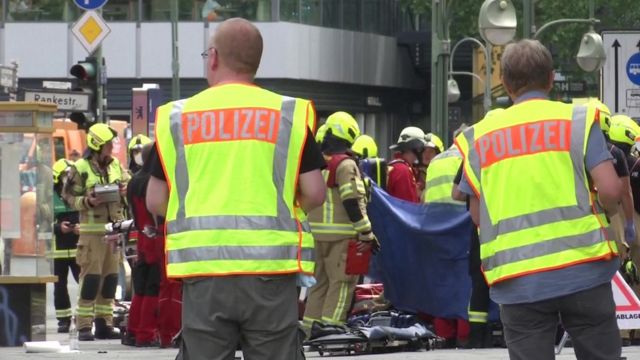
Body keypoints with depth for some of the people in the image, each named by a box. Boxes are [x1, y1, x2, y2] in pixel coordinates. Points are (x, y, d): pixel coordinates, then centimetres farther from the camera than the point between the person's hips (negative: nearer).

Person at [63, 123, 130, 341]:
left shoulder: (116, 166, 13)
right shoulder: (81, 168, -3)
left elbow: (129, 185, 21)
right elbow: (69, 196, -4)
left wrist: (125, 192, -2)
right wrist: (87, 202, -20)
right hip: (92, 230, -6)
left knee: (110, 278, 8)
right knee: (90, 278, -10)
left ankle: (104, 323, 15)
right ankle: (84, 326, -8)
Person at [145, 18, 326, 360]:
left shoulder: (176, 117, 5)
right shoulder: (290, 113, 2)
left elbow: (155, 201, 6)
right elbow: (314, 194, 1)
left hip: (203, 269, 1)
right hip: (270, 268, -1)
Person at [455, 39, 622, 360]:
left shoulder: (480, 137, 10)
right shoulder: (577, 120, 2)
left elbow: (477, 215, 10)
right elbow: (610, 189, -7)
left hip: (518, 282, 2)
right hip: (582, 269, -2)